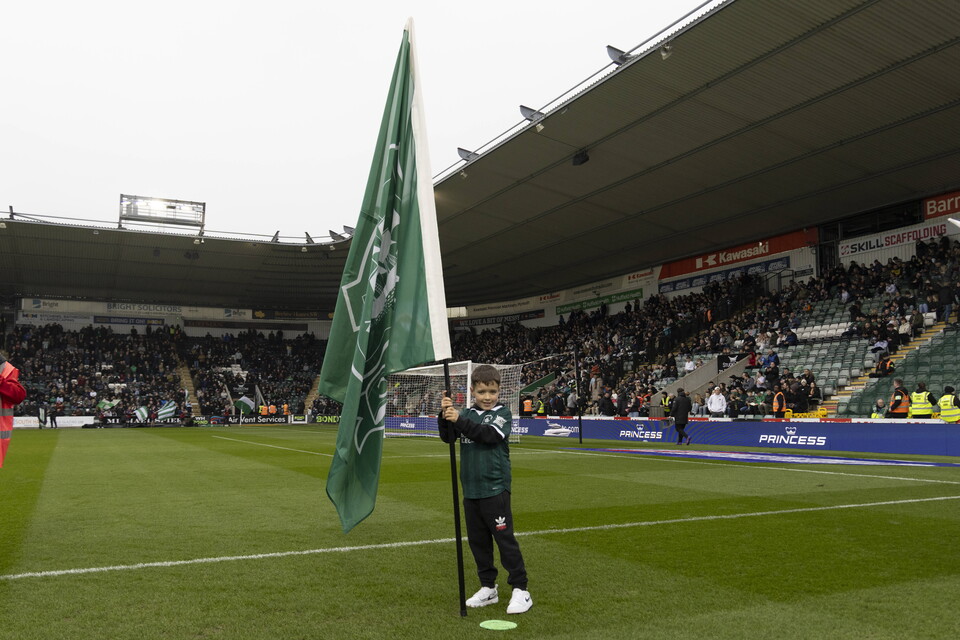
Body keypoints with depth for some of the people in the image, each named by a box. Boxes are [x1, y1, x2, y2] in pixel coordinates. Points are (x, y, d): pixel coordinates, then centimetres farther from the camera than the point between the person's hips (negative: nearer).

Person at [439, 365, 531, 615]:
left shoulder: (503, 413, -3)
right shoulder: (467, 413, 9)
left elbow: (490, 435, -21)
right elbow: (448, 437, -2)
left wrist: (459, 420, -29)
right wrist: (445, 416, -20)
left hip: (495, 488, -5)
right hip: (470, 490, 5)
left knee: (504, 538, -4)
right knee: (477, 540, 12)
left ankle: (520, 590, 6)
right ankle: (488, 588, 25)